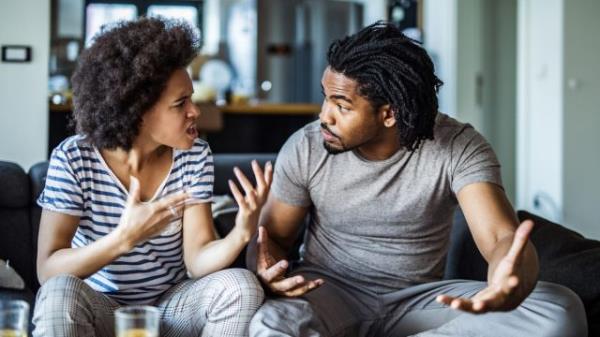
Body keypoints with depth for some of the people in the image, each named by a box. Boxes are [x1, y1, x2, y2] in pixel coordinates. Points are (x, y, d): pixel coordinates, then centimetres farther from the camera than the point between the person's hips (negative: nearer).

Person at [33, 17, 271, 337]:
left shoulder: (195, 157, -7)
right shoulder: (73, 159, -16)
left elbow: (196, 260, -14)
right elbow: (47, 270, -22)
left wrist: (241, 233, -35)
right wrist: (124, 237, -37)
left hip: (171, 305, 3)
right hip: (100, 309, -3)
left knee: (242, 285, -25)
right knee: (60, 293, -35)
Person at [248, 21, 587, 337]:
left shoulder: (458, 148, -14)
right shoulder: (304, 149, -8)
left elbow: (502, 235, -26)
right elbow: (274, 237, 3)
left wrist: (512, 283, -52)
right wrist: (268, 269, -23)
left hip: (417, 301, 1)